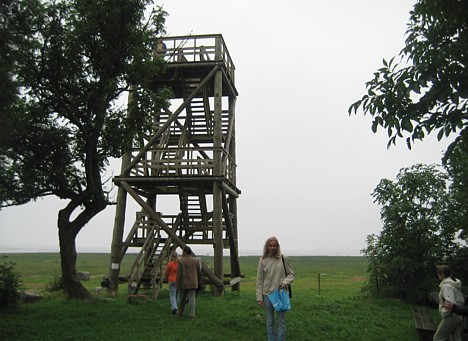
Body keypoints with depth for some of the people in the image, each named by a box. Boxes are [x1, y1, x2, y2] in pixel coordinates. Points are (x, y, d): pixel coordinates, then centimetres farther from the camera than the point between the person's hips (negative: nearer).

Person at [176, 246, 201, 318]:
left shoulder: (181, 261, -8)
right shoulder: (196, 260, 1)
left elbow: (179, 274, -9)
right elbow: (199, 273, 6)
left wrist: (178, 284, -2)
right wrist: (198, 281, 20)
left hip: (183, 283, -1)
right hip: (193, 283, 1)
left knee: (182, 299, 13)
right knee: (192, 299, 2)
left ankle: (180, 313, 26)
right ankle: (192, 314, -3)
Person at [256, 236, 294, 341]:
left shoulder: (283, 258, -3)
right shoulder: (263, 260, -2)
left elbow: (291, 274, 7)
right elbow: (259, 280, 0)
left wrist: (286, 282, -15)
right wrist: (259, 298, -3)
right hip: (267, 294, 1)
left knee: (281, 321, 7)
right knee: (270, 321, 11)